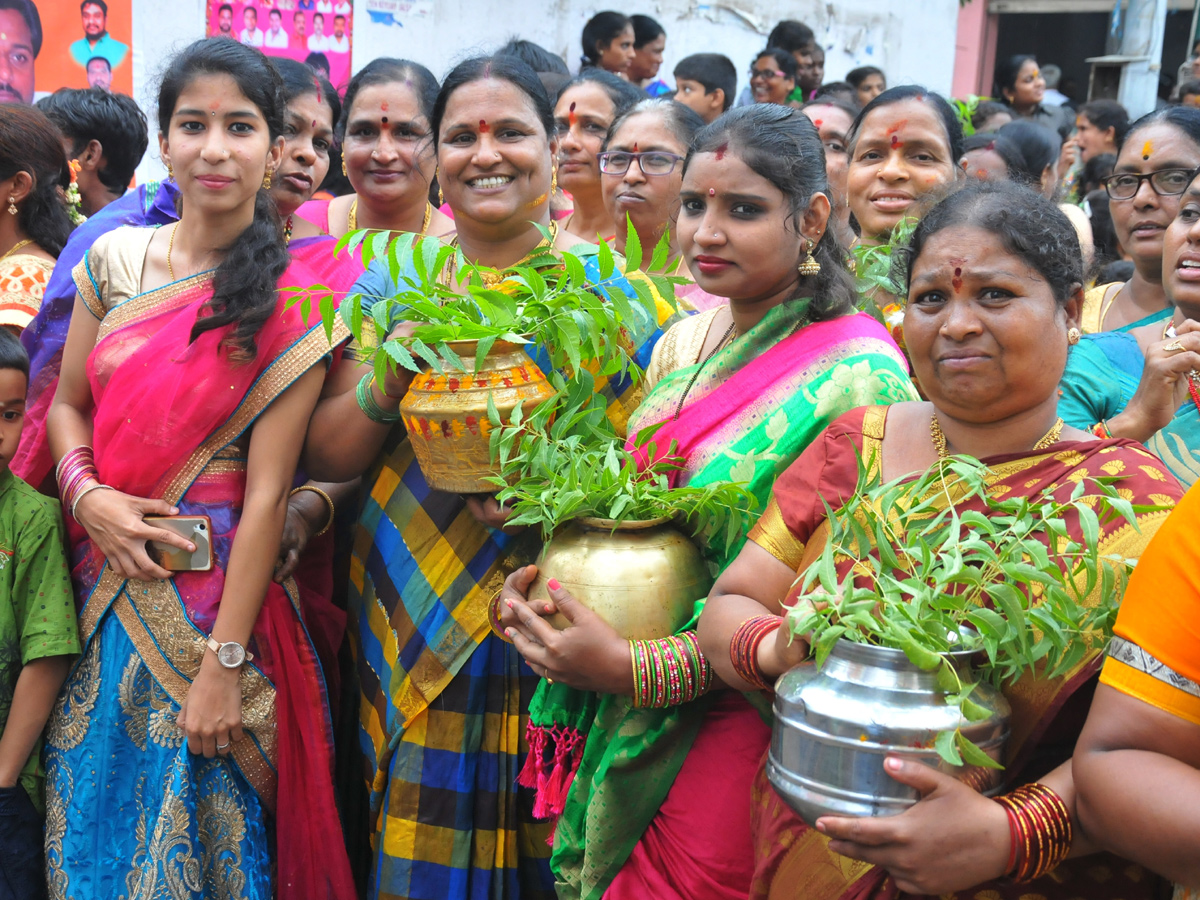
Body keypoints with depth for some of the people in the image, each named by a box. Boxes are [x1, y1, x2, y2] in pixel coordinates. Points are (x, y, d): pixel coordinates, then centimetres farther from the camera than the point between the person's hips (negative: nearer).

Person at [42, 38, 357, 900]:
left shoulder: (292, 298, -10)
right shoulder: (115, 259, 2)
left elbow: (267, 490, -14)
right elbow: (67, 403, 11)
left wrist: (225, 663, -15)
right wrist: (87, 493, -10)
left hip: (216, 590, -4)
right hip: (108, 582, 4)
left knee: (203, 820, 9)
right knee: (93, 814, 16)